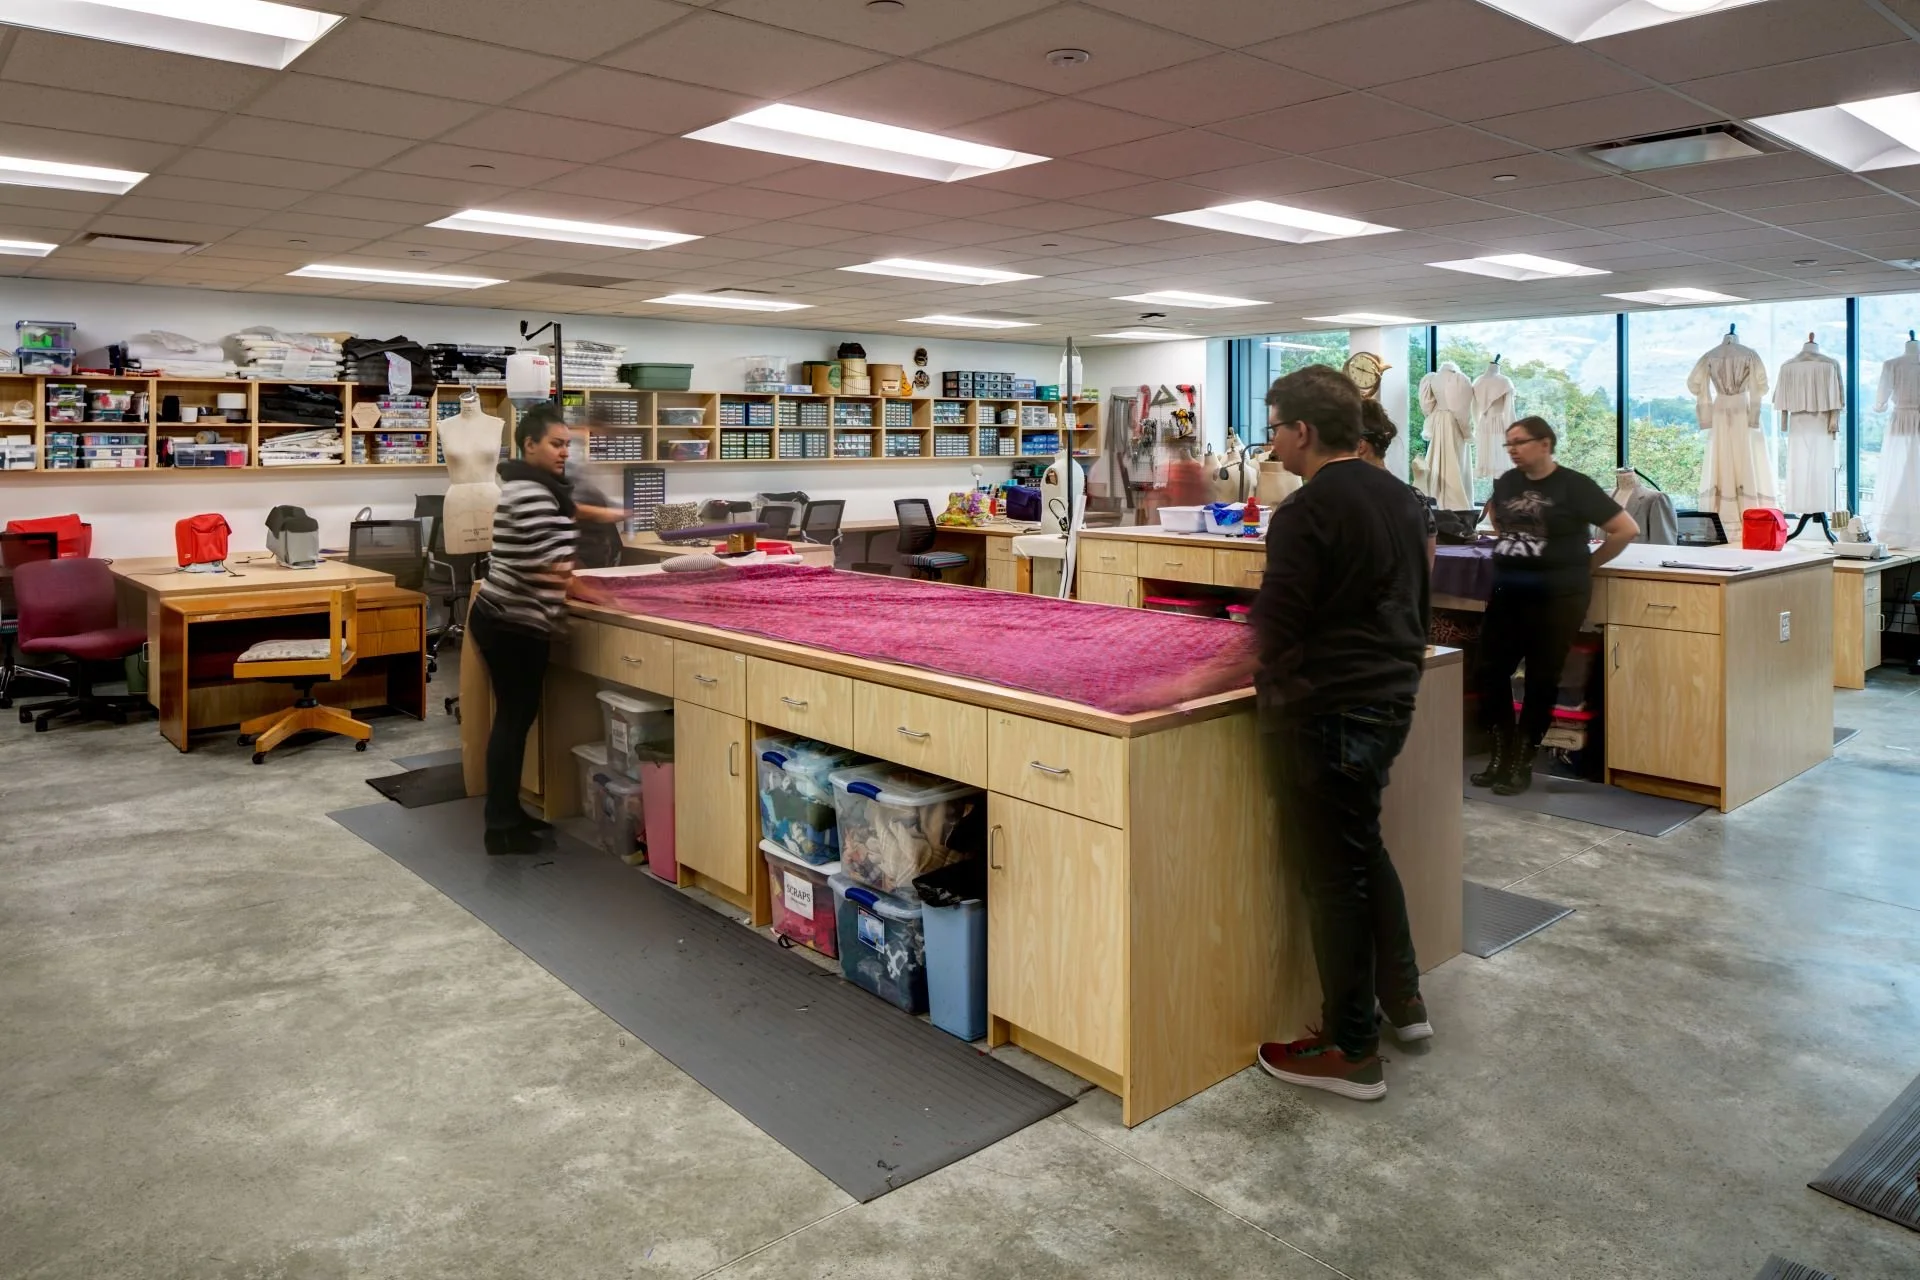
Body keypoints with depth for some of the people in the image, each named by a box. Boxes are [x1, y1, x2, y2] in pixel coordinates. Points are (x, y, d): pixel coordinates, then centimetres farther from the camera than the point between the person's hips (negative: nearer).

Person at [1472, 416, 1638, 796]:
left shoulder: (1574, 486, -8)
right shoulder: (1506, 482, 6)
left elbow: (1627, 529, -7)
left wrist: (1586, 565, -1)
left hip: (1557, 595, -5)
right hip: (1507, 592, 5)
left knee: (1541, 679, 3)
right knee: (1489, 671, 2)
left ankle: (1522, 763, 13)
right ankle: (1500, 755, 15)